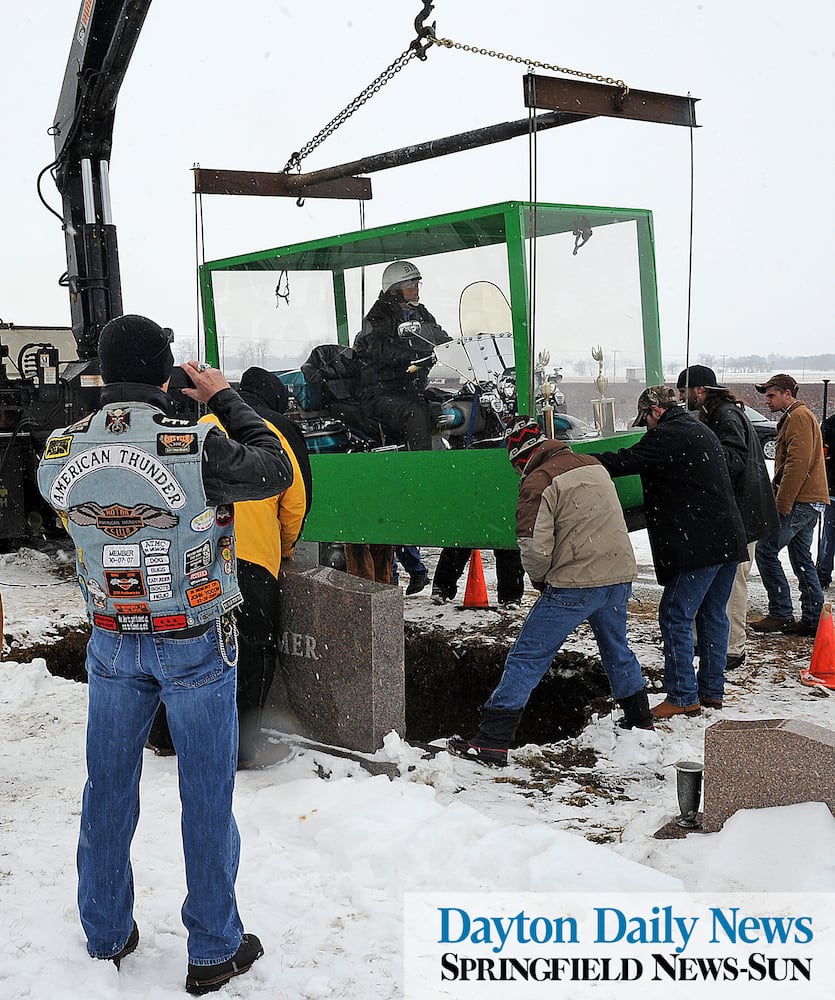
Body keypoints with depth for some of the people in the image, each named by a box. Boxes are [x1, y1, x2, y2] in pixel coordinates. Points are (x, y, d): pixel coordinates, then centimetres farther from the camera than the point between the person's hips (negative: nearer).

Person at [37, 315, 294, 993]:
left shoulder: (59, 453, -9)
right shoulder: (196, 446, -22)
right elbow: (276, 471, -7)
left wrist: (121, 407, 11)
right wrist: (225, 398, 3)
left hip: (112, 644, 4)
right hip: (197, 645, -4)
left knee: (108, 787, 19)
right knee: (207, 796, 10)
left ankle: (107, 935, 37)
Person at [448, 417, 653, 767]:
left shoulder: (539, 482, -11)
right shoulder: (594, 465, 11)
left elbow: (535, 547, -16)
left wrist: (539, 578, 3)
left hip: (575, 584, -7)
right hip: (620, 573, 7)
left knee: (526, 658, -2)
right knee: (617, 648, 28)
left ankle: (491, 742, -3)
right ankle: (640, 721, 42)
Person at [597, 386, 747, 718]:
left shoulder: (667, 435, -11)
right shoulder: (702, 431, 19)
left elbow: (625, 462, -15)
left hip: (700, 545, -10)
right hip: (729, 541, 10)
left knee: (676, 617, -3)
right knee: (713, 615, 15)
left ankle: (683, 697, 0)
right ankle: (712, 690, 23)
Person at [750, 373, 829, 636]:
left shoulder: (799, 417, -10)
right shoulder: (793, 417, 23)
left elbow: (798, 464, -20)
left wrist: (781, 504, -21)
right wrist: (780, 501, 20)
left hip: (800, 502, -10)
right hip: (808, 501, 10)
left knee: (766, 550, -9)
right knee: (801, 558, 11)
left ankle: (781, 614, -6)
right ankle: (813, 619, 13)